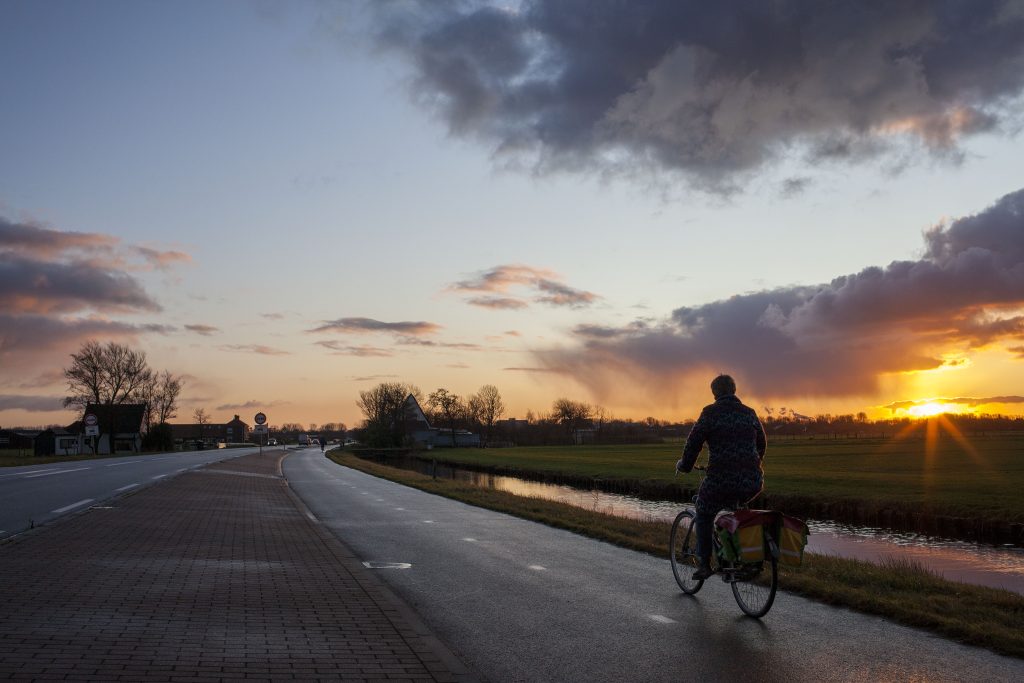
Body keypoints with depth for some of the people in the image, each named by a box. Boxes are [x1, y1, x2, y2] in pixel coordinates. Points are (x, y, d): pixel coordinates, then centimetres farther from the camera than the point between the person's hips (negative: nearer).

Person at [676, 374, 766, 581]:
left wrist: (683, 466, 17)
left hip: (721, 480, -4)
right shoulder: (750, 413, 13)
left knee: (704, 514, 23)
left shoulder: (711, 412, -1)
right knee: (736, 507, 37)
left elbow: (693, 443, -1)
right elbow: (762, 444, 25)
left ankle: (705, 564, 17)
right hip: (753, 483, 4)